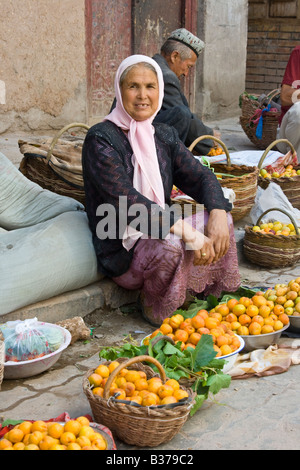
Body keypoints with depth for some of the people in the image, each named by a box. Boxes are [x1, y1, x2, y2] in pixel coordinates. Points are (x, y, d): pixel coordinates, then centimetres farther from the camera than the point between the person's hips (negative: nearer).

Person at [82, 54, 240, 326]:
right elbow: (126, 201, -25)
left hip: (160, 231, 7)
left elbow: (200, 176, 3)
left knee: (220, 221, -9)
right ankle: (156, 311, -5)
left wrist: (219, 213, -20)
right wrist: (185, 231, -33)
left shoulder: (165, 135, 9)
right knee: (172, 245, -33)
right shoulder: (101, 139, -14)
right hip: (123, 250, -7)